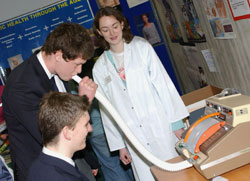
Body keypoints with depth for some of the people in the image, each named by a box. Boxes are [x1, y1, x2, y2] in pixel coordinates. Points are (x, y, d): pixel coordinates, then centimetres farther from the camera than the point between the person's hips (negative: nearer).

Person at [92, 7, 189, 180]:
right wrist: (120, 145, 9)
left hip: (160, 125, -1)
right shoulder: (100, 68, 5)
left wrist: (176, 122, -5)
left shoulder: (142, 48, 0)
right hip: (134, 139, 1)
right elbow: (107, 110, 9)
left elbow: (163, 84, -2)